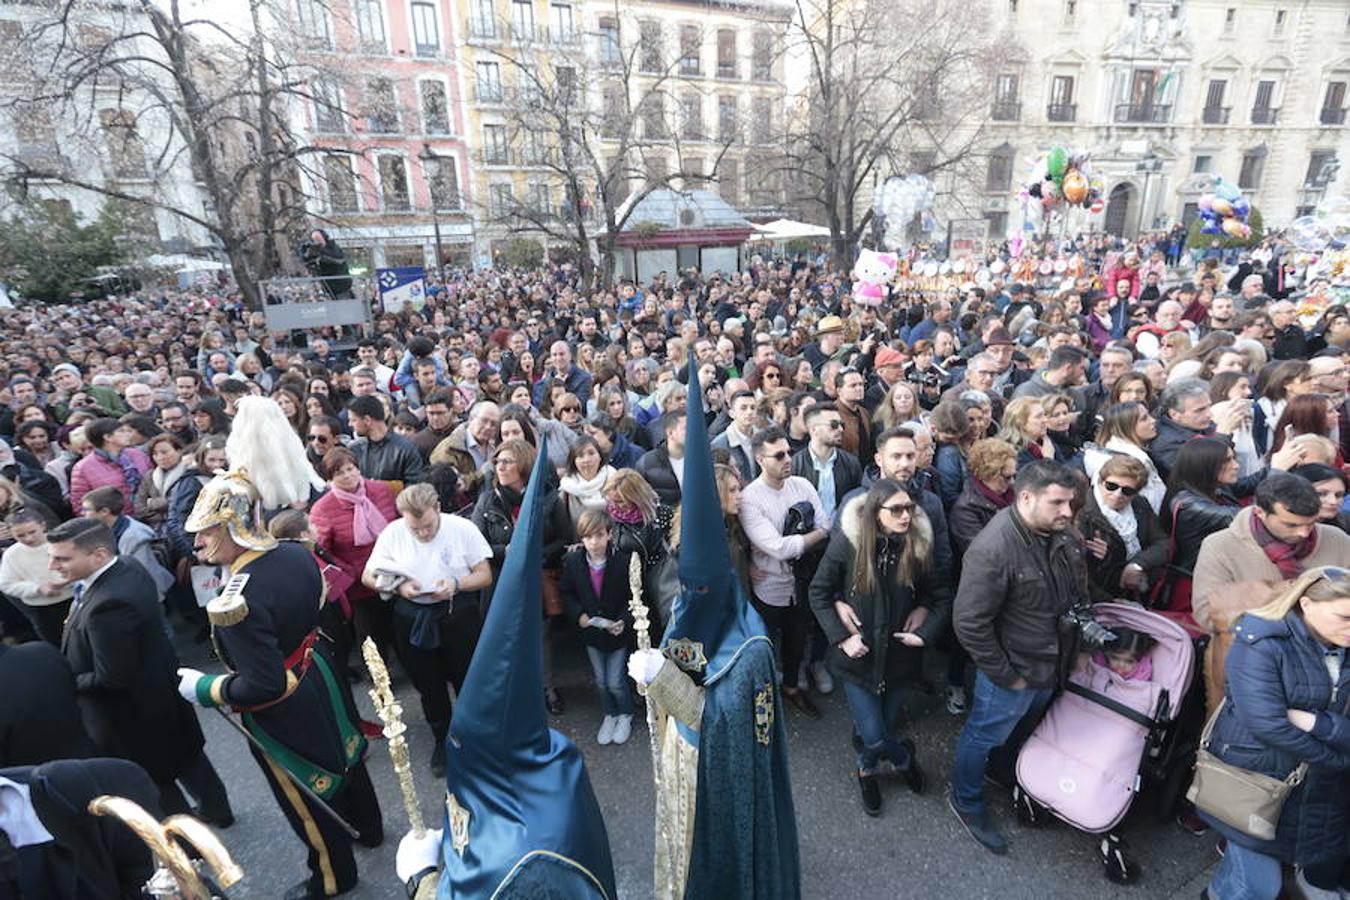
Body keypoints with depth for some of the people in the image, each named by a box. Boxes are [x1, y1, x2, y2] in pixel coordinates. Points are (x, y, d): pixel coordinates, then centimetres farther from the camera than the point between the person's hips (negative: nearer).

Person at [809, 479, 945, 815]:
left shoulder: (919, 545, -12)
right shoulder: (847, 542, -18)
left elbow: (940, 597, 2)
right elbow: (819, 592, -8)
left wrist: (925, 633, -11)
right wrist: (842, 636, -14)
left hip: (898, 656, 2)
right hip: (858, 656, -2)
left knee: (885, 725, 16)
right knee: (873, 736, 0)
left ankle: (866, 769, 50)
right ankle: (904, 756, 37)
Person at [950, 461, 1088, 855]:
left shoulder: (1064, 533, -9)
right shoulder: (992, 550, -34)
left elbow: (1079, 591, 11)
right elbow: (970, 623, -29)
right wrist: (1005, 676, -20)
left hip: (1050, 663, 8)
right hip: (1013, 670, -8)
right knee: (985, 736, 14)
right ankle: (966, 802, 39)